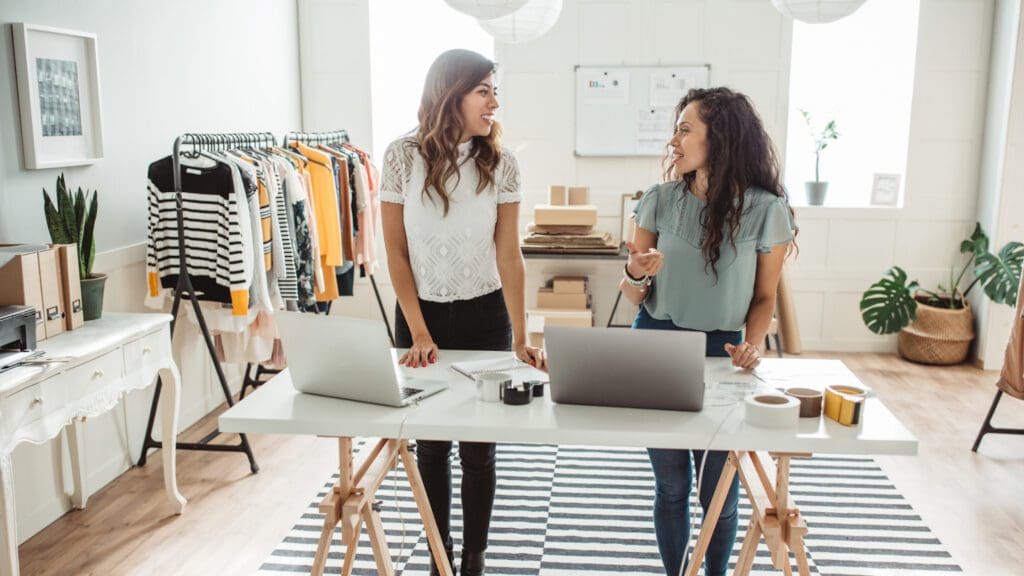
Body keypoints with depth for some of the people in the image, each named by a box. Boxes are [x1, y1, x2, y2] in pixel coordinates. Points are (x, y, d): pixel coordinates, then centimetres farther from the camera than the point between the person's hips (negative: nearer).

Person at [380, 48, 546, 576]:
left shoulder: (500, 163, -6)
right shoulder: (402, 157, -8)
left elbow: (509, 255, -6)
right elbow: (396, 252, -6)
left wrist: (520, 338, -13)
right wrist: (419, 334, -10)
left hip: (484, 316, 0)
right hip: (420, 314, 0)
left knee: (479, 448, 6)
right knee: (430, 445, 12)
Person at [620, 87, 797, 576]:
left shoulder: (765, 210, -8)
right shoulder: (660, 200, -4)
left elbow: (764, 296, 2)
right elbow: (633, 297, 0)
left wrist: (753, 345, -15)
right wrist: (636, 273, -22)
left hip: (721, 352, -1)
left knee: (720, 492, 8)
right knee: (671, 487, 10)